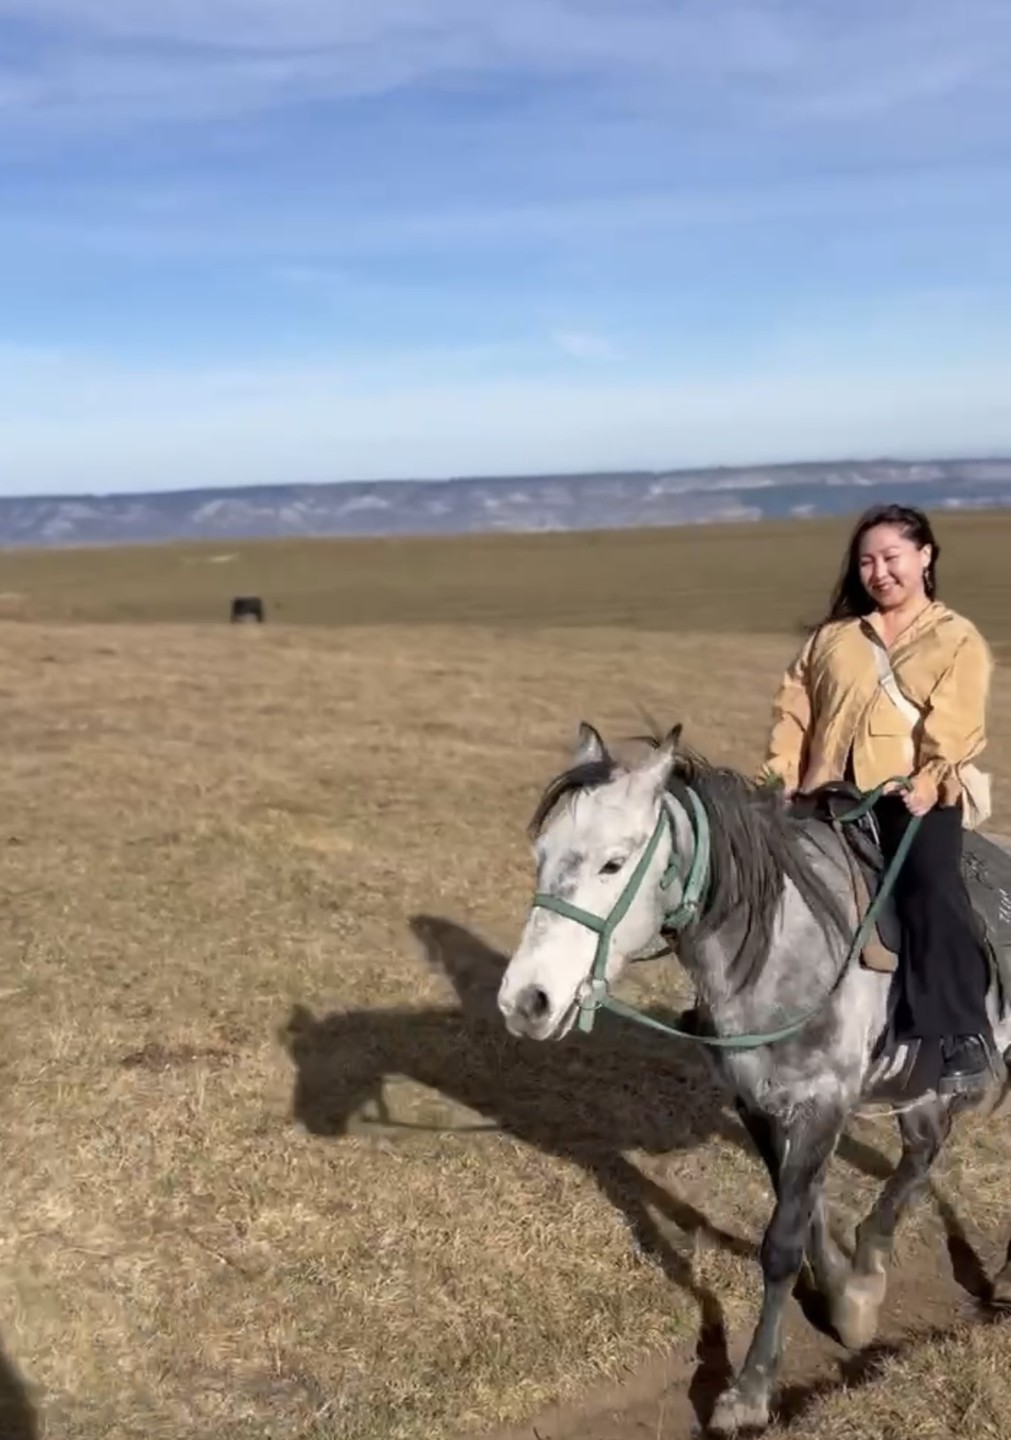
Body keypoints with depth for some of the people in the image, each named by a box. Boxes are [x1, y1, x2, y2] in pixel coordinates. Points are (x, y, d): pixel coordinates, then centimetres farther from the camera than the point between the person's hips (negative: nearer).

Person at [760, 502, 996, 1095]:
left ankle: (964, 1034, -18)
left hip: (918, 797, -4)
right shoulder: (833, 636, 21)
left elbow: (956, 724, -5)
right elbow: (794, 709, 14)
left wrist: (928, 782, -20)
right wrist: (782, 774, -1)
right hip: (836, 795, 4)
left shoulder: (957, 638, 11)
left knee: (929, 886, -27)